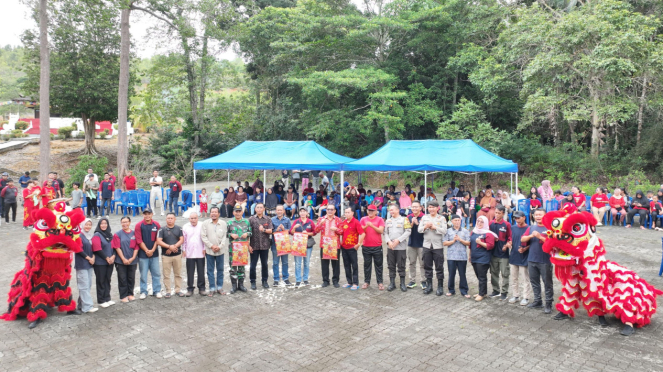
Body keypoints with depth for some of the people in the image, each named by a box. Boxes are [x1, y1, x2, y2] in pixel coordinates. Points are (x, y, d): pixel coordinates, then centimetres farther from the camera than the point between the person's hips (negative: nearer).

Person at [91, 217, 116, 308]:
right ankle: (101, 301, 11)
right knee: (101, 281, 2)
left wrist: (113, 256, -7)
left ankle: (107, 299, 21)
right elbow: (97, 249, -15)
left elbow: (114, 246, 11)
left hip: (110, 262, 6)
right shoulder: (97, 235, -8)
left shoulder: (110, 235, 12)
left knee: (107, 280, 12)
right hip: (100, 262, -6)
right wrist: (107, 258, -13)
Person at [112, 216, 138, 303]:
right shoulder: (118, 234, -2)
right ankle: (123, 296, 13)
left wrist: (133, 258, -7)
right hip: (121, 261, -2)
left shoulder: (134, 234, 4)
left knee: (131, 278, 10)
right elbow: (117, 248, -6)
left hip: (132, 261, 2)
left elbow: (136, 247, 3)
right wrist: (123, 259, -11)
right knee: (122, 279, 3)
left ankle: (130, 294, 24)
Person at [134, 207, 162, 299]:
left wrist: (152, 250, -7)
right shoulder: (139, 225, -2)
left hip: (154, 253, 2)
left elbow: (157, 239, 2)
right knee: (143, 274, 4)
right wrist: (147, 251, -10)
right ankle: (143, 292, 14)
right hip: (143, 253, -2)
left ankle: (157, 291, 15)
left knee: (156, 273, 5)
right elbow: (139, 240, -5)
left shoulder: (156, 225, 3)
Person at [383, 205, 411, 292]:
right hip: (390, 247, 4)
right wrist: (388, 241, -8)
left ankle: (402, 283, 11)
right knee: (391, 266, 7)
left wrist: (398, 240, -13)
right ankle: (392, 283, 16)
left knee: (401, 266, 1)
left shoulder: (404, 219, 0)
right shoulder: (388, 221, 13)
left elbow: (408, 231, -8)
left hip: (401, 247, -4)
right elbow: (385, 233, 9)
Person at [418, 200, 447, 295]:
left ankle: (440, 286, 12)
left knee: (439, 267, 3)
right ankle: (429, 285, 21)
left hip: (438, 246, -3)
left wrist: (435, 227, -17)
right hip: (427, 245, 3)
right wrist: (425, 227, -17)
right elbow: (419, 229, 1)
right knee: (427, 267, 10)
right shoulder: (424, 217, 7)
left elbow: (444, 231, -11)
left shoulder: (442, 218, -1)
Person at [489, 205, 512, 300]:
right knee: (494, 273, 12)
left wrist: (507, 245, -18)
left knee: (505, 274, 1)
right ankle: (496, 290, 24)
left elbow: (510, 238, -2)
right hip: (493, 252, 4)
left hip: (503, 253, -4)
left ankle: (504, 292, 9)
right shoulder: (491, 224, 5)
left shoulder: (507, 224, -5)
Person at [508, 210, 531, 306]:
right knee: (513, 278, 12)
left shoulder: (529, 229, -8)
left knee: (524, 279, 3)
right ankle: (515, 295, 25)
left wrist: (525, 249, -20)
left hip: (524, 258, -5)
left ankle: (525, 297, 14)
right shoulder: (513, 228, 6)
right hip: (513, 257, 5)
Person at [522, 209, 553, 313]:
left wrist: (540, 237, -22)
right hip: (531, 260, 5)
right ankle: (537, 301, 24)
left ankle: (549, 304, 5)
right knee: (534, 282, 13)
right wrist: (531, 236, -13)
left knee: (547, 283, 0)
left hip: (545, 261, -5)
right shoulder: (531, 228, 11)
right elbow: (522, 239, 4)